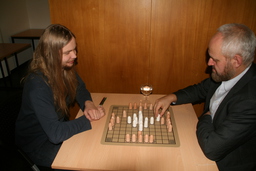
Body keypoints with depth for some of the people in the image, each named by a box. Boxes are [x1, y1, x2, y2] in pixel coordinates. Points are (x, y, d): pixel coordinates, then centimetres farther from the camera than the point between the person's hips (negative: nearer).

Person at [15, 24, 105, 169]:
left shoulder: (65, 67, -12)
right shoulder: (38, 85, -33)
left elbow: (80, 88, 3)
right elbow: (55, 134, -37)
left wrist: (88, 104, -19)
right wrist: (89, 118, -27)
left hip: (59, 127, 6)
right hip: (37, 144, -6)